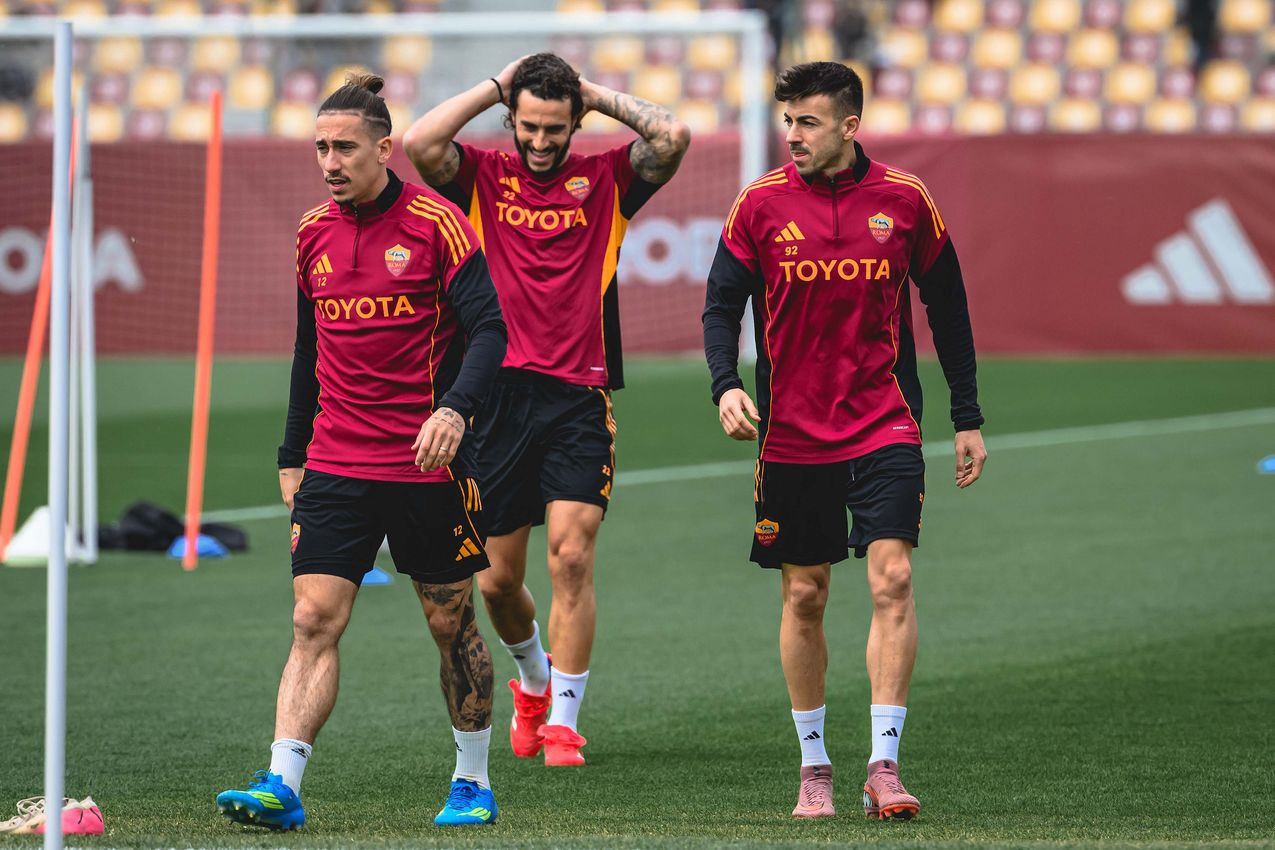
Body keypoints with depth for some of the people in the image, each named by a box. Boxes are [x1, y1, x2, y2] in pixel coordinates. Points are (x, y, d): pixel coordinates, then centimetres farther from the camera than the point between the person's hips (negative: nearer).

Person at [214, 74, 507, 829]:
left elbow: (489, 327, -11)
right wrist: (293, 455, 18)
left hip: (426, 460, -4)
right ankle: (282, 787, -15)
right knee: (314, 619, -8)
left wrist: (455, 407, -27)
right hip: (335, 463, 4)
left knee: (451, 621, 7)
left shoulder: (435, 223, -7)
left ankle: (474, 782, 21)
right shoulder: (314, 232, 9)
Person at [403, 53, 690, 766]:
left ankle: (563, 720, -5)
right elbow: (419, 145, -11)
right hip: (500, 394, 1)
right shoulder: (483, 177, 7)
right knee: (498, 579, 7)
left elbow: (673, 138, -8)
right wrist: (495, 87, -3)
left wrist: (598, 94, 2)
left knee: (572, 555, -13)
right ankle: (535, 679, 37)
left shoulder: (605, 179, 7)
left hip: (579, 398, -1)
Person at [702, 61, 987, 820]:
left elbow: (948, 307, 8)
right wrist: (727, 386, -16)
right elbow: (722, 304, 3)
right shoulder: (762, 204, -2)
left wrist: (968, 418, 9)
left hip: (885, 427, -1)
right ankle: (814, 763, 20)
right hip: (792, 435, 1)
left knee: (893, 579, -13)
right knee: (804, 597, 6)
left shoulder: (904, 199, -1)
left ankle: (884, 765, -12)